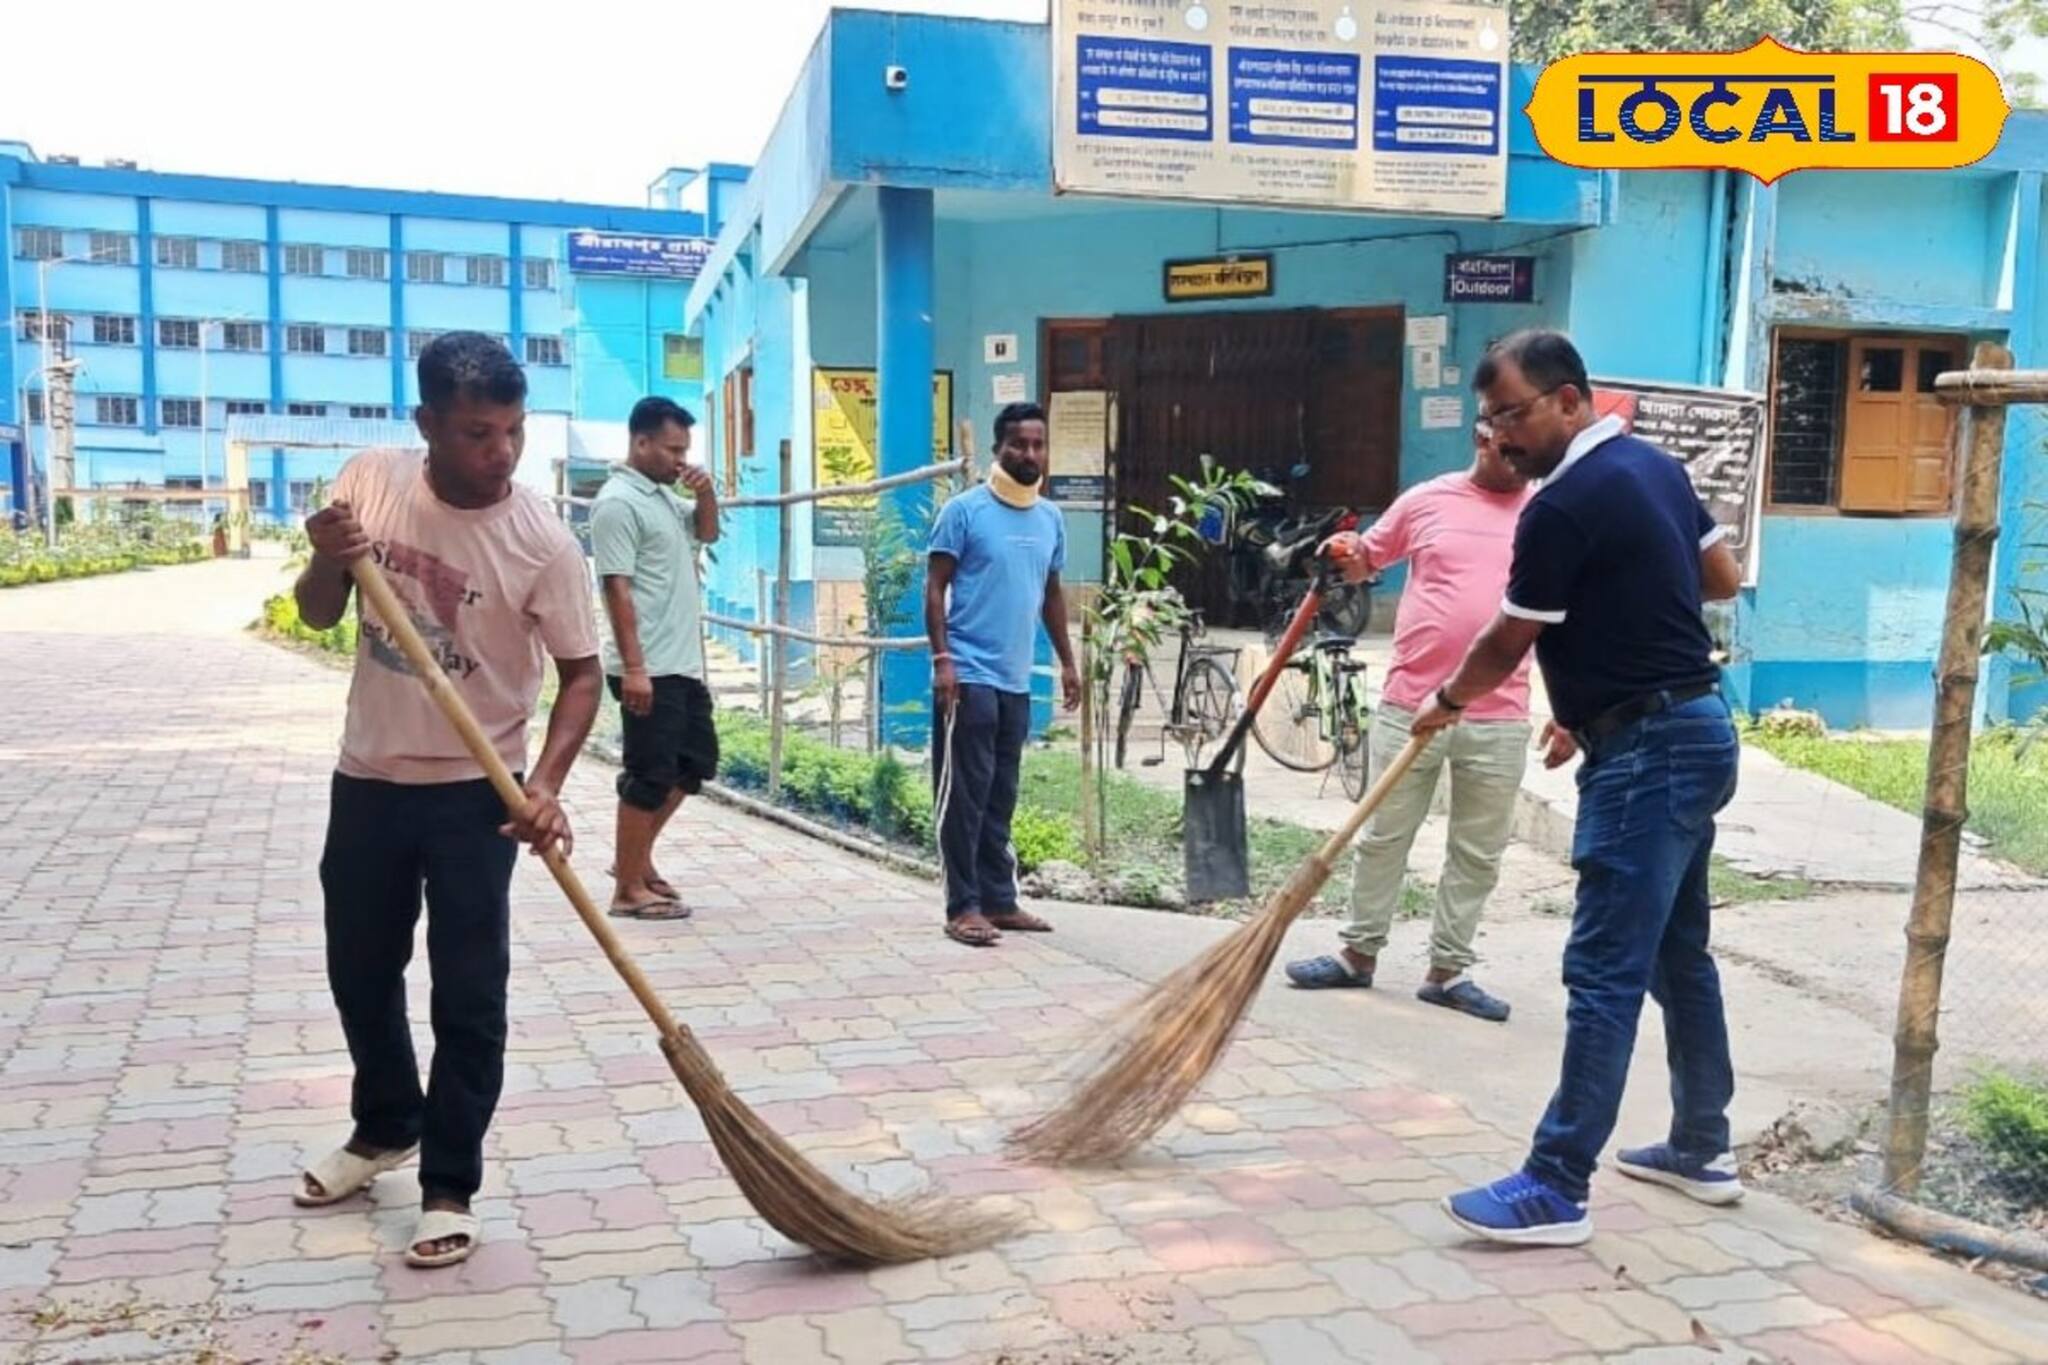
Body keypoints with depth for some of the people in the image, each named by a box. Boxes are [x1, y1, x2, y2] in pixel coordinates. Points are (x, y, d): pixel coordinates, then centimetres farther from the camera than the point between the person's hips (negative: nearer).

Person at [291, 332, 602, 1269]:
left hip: (474, 794, -4)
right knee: (359, 971, 19)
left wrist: (545, 785, -25)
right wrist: (328, 559, -18)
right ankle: (386, 1129, 43)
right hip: (367, 779, 4)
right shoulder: (371, 481, -6)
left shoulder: (542, 540, -16)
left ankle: (448, 1187, 15)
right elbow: (318, 616, 5)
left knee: (468, 998, 0)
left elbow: (580, 672, -11)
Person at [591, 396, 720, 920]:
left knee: (696, 761, 17)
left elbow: (706, 533, 28)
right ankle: (629, 889, 7)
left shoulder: (664, 495, 13)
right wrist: (634, 667, -24)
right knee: (649, 776, -4)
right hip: (650, 670, -10)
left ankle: (637, 858, 28)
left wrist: (706, 493, 6)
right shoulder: (619, 502, -14)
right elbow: (617, 588, -20)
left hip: (683, 664, 10)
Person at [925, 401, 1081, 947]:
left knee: (1001, 796, 12)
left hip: (1017, 680, 6)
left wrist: (1067, 662, 19)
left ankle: (999, 900, 20)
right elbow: (935, 588, -7)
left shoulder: (1050, 518, 12)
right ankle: (963, 907, 2)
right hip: (968, 675, -6)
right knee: (965, 794, -4)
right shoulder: (965, 510, -6)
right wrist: (942, 659, -15)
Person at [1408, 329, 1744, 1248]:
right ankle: (1702, 1149, 29)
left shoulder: (1563, 506, -18)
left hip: (1646, 753, -10)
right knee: (1679, 955, 18)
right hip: (1690, 731, 10)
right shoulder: (1656, 467, 10)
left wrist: (1447, 701, 11)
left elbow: (1507, 644, -7)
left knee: (1605, 974, -9)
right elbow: (1723, 578, 21)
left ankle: (1556, 1190, -5)